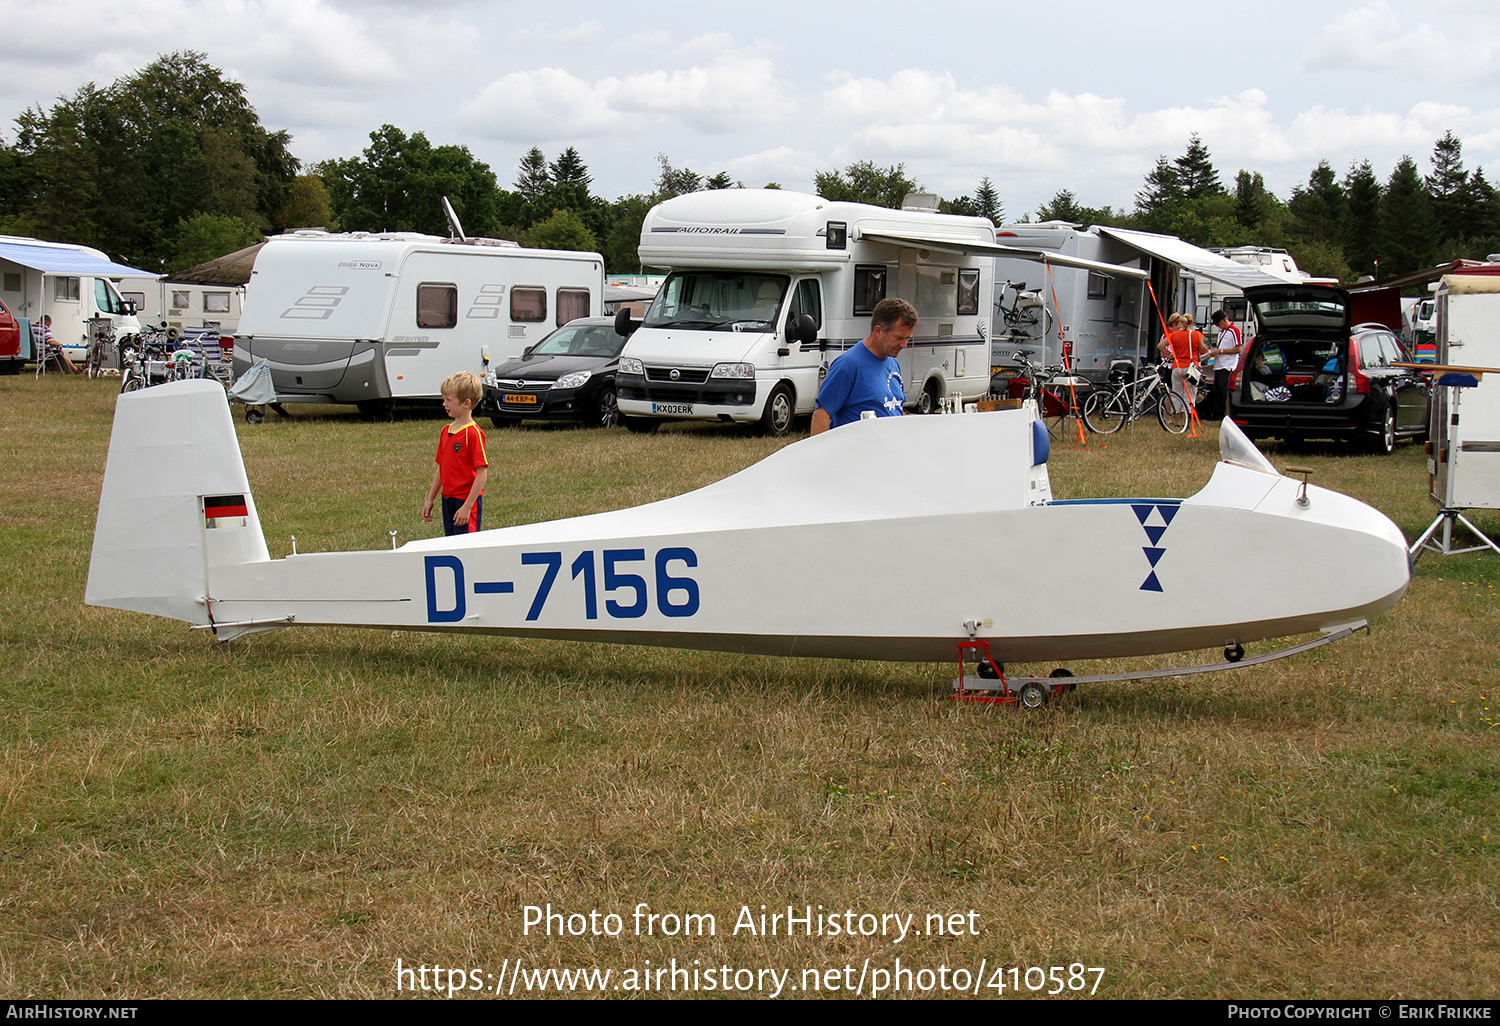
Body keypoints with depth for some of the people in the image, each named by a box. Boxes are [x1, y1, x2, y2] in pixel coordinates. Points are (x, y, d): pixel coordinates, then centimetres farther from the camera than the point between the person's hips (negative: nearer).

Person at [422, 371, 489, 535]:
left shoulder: (473, 433, -15)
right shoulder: (446, 431, 11)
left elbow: (482, 473, -18)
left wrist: (467, 506, -21)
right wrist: (430, 500, 18)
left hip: (467, 501, -8)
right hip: (448, 500, 8)